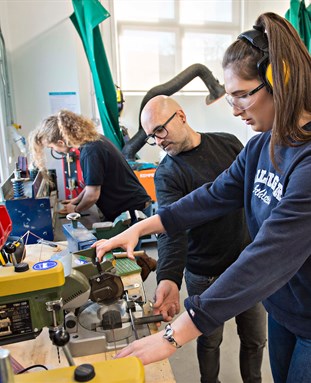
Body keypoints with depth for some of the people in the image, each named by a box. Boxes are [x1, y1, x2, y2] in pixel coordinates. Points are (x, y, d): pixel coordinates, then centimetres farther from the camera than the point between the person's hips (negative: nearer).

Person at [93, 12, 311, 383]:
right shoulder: (260, 146, -5)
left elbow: (266, 259, -36)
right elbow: (214, 196, -1)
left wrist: (173, 336, -34)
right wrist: (140, 227, -8)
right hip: (281, 309, 6)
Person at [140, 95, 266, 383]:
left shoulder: (228, 144, -2)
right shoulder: (167, 175, -13)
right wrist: (169, 278, -42)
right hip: (206, 275, -2)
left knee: (255, 338, 19)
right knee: (209, 341, 16)